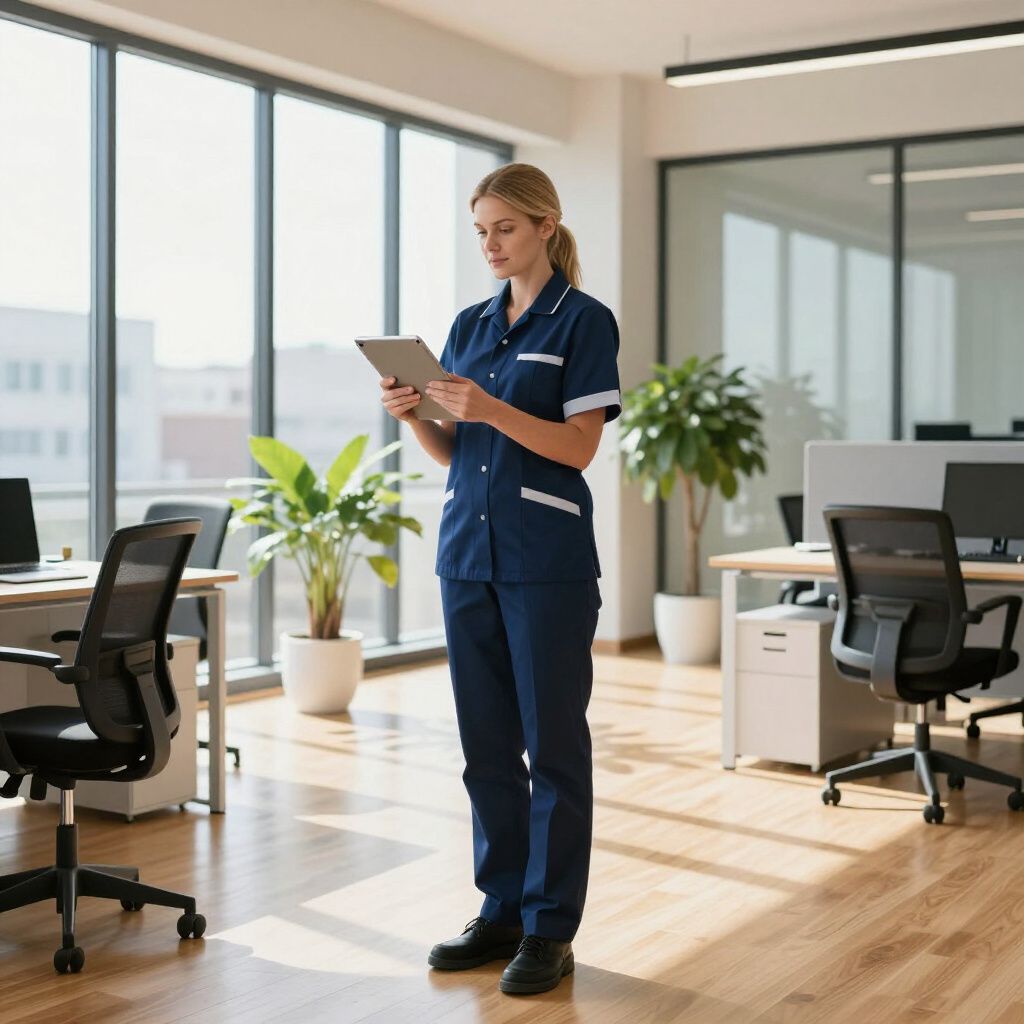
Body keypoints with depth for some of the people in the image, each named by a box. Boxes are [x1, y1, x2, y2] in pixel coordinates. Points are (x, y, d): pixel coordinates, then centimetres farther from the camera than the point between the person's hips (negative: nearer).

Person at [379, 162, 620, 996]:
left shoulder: (583, 320, -4)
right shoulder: (469, 324, 14)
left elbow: (580, 446, -12)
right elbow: (451, 453, 14)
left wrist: (491, 409, -24)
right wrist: (414, 416, -6)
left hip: (548, 559, -6)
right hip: (467, 549, 6)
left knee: (553, 743, 1)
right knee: (487, 742, 10)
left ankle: (551, 929, 10)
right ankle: (501, 911, 22)